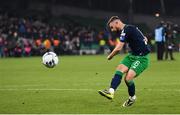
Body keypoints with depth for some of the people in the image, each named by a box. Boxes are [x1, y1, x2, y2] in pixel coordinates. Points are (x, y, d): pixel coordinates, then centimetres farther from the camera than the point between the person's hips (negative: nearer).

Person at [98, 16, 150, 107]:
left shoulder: (126, 30, -17)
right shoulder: (130, 28, 13)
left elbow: (118, 48, -20)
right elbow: (144, 39, 21)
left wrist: (110, 56, -4)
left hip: (141, 58, -10)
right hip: (132, 55, 10)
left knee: (128, 78, -18)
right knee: (119, 69, -9)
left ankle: (132, 97, 8)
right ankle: (111, 91, -23)